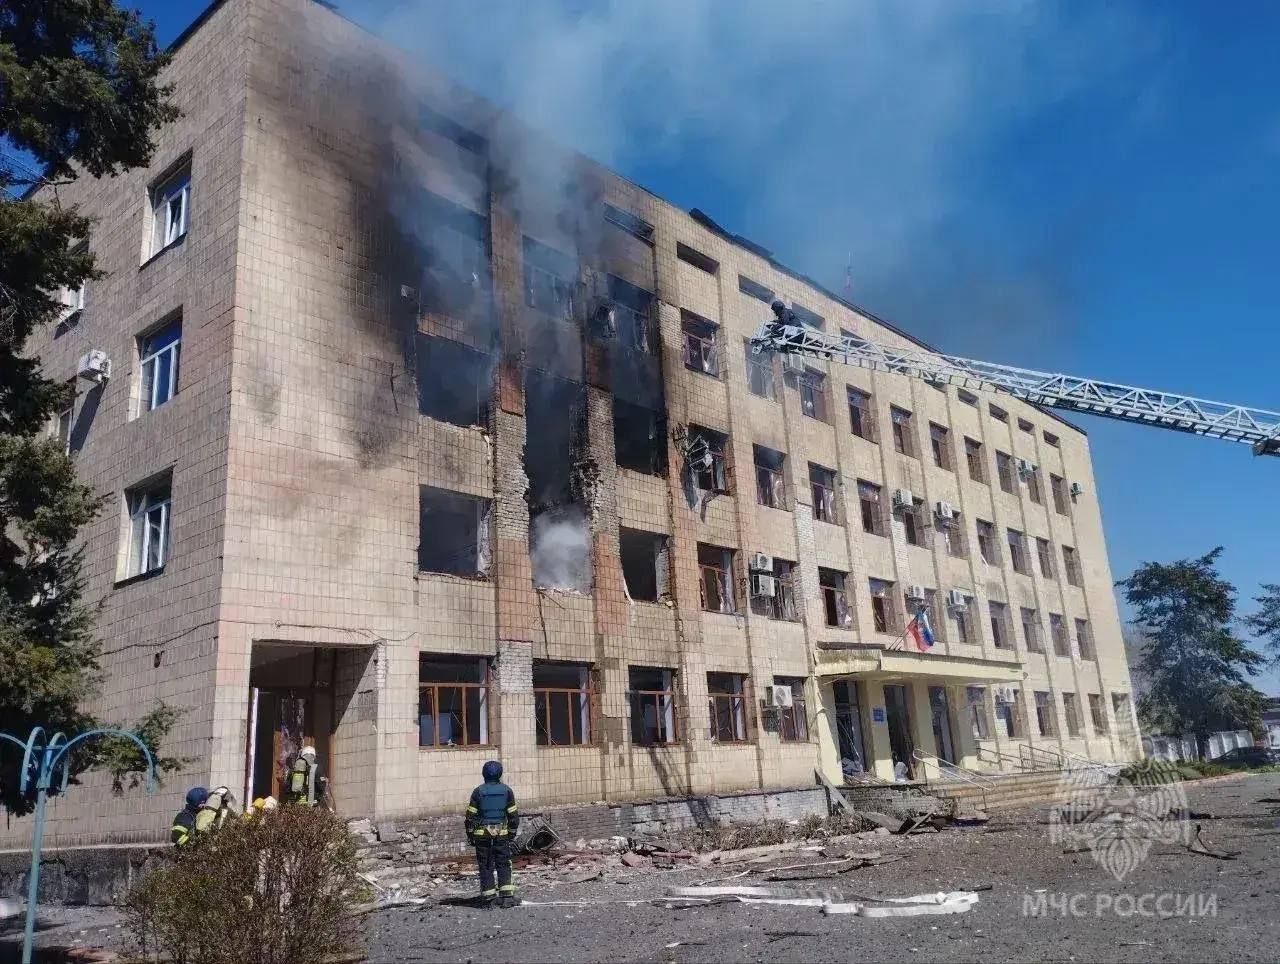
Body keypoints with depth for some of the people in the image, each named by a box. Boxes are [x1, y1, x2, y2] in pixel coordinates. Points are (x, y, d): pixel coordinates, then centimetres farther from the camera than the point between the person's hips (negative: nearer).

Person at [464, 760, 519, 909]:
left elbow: (470, 816, -3)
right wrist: (512, 832, 16)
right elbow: (513, 815, 5)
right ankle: (506, 896, 0)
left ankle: (488, 900, 5)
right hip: (502, 833, 1)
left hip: (482, 834, -1)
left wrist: (470, 835, 6)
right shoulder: (506, 790, 1)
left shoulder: (478, 791, -4)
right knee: (504, 865, 8)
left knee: (485, 867, 6)